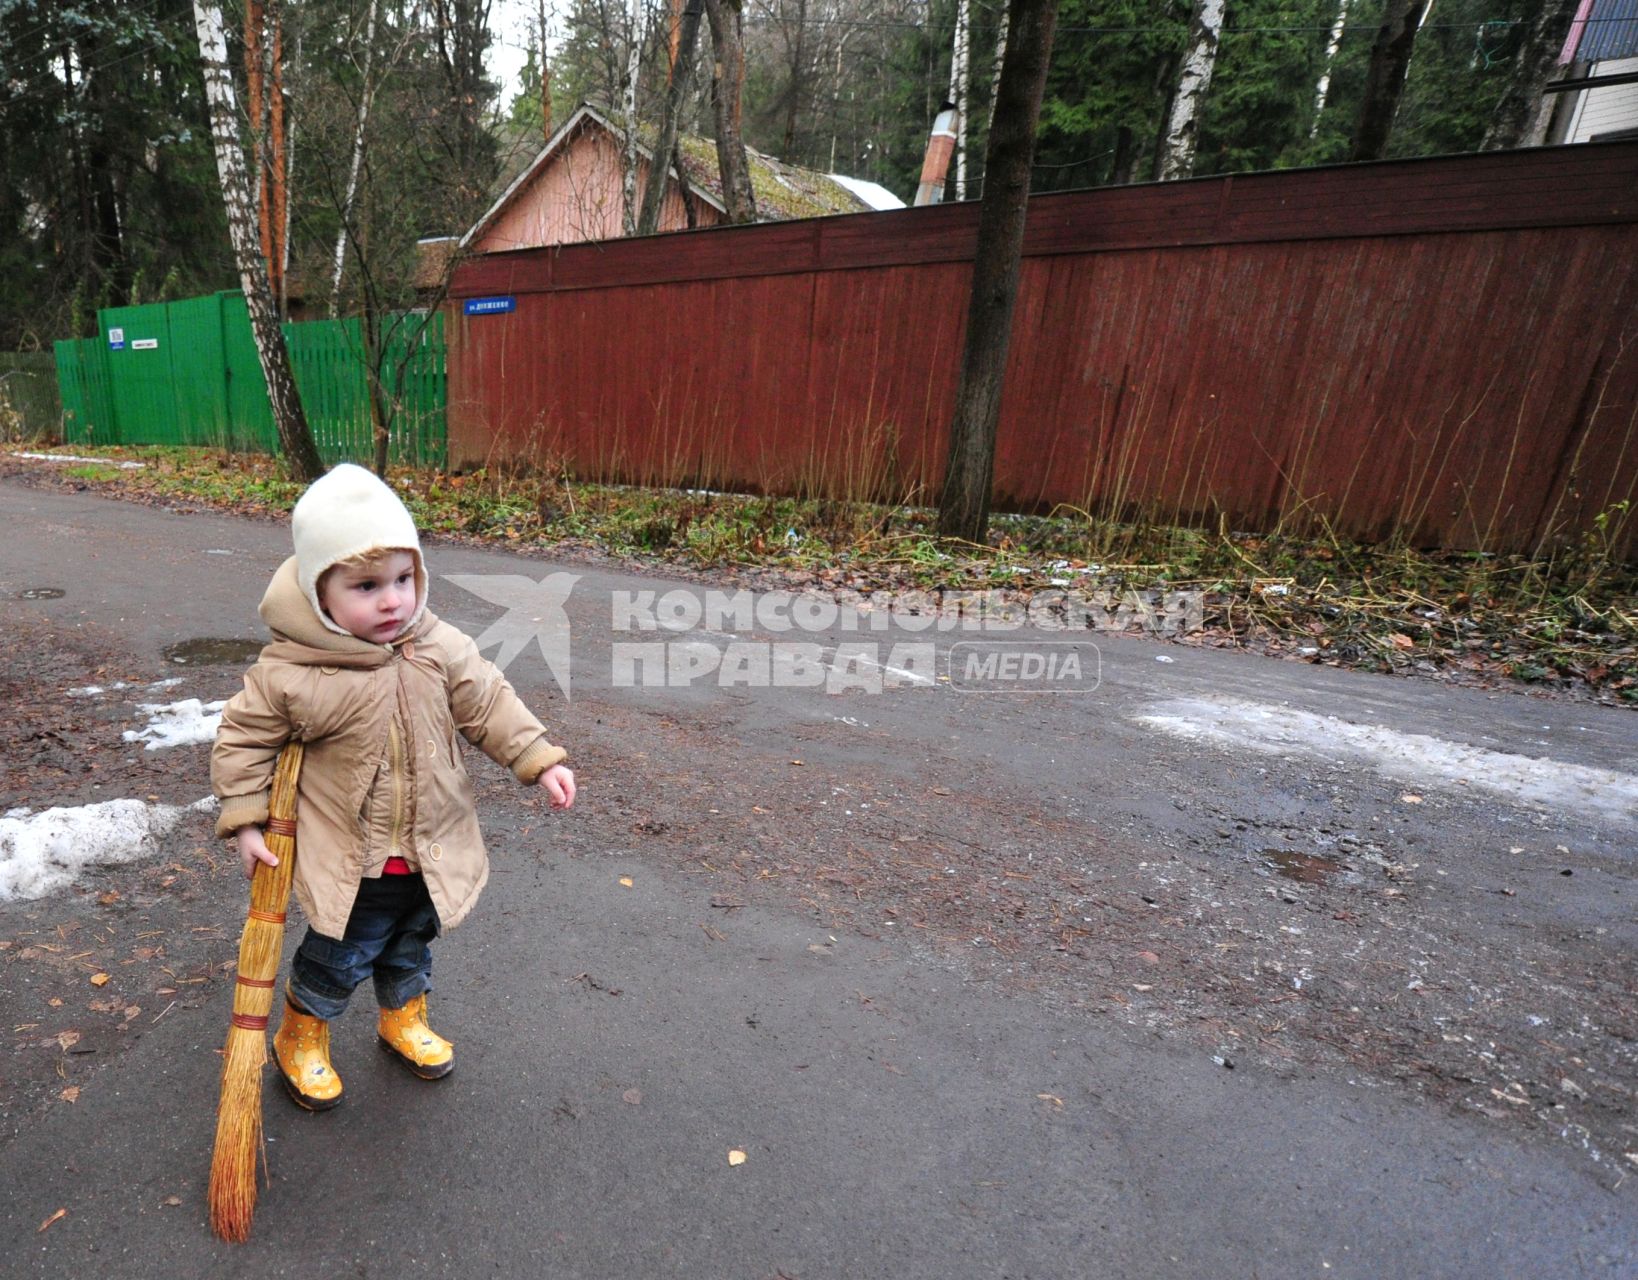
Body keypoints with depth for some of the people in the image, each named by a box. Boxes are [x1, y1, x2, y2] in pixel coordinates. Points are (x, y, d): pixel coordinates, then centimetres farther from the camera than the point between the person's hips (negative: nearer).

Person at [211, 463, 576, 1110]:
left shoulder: (442, 650, -12)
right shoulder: (290, 673, -20)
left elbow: (489, 705, -4)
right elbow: (243, 738, -6)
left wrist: (540, 760, -10)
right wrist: (245, 821, -6)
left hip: (432, 854, 4)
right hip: (350, 863, -3)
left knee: (410, 947, 25)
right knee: (339, 959, 14)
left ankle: (403, 1020, 53)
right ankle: (300, 1040, 45)